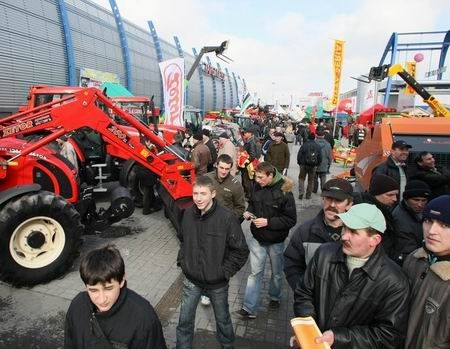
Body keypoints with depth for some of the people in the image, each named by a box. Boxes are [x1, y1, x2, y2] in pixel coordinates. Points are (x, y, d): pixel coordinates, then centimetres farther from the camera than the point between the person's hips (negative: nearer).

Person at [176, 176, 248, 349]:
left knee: (222, 319, 21)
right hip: (191, 280, 3)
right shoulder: (188, 214, -9)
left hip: (217, 283, -3)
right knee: (185, 320, 16)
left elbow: (241, 251, -15)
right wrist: (182, 261, 3)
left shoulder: (227, 217, -23)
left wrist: (225, 272, -14)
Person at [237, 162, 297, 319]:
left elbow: (291, 220, -19)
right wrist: (248, 212, -10)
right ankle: (249, 308, 16)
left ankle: (274, 297, 47)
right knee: (255, 273, 7)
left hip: (276, 241, -2)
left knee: (277, 273, 20)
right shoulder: (257, 187, -8)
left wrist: (268, 222, -26)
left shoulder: (284, 192, -21)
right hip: (257, 238, 3)